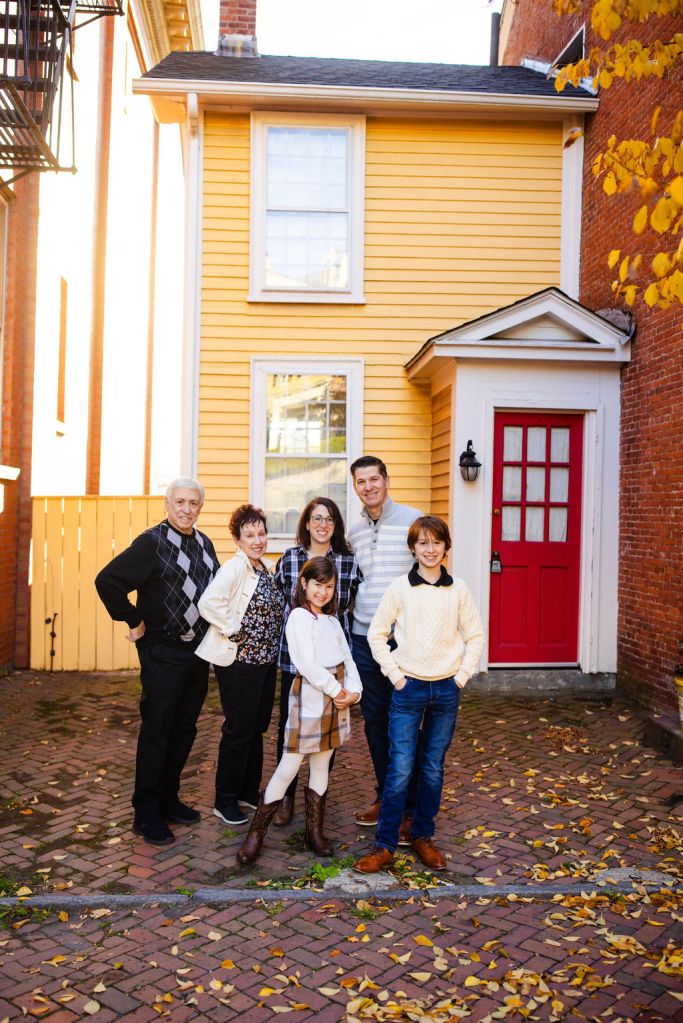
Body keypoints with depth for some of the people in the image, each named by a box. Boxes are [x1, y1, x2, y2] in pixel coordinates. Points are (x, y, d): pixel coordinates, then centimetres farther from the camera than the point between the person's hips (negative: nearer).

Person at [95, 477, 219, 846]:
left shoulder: (204, 543, 9)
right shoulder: (152, 542, -13)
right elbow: (107, 581, -20)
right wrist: (134, 621, -15)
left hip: (199, 650, 7)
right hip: (163, 652, -7)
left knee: (184, 729, 14)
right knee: (156, 731, 0)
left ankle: (168, 799, 28)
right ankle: (146, 814, 11)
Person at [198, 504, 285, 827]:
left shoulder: (264, 569, 10)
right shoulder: (234, 569, -17)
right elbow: (208, 604, -32)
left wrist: (269, 645, 9)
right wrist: (235, 630, -22)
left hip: (265, 660, 8)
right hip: (240, 663, -8)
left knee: (257, 728, 17)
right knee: (238, 732, 3)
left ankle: (249, 791, 33)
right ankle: (225, 801, 18)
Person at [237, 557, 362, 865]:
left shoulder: (332, 619, 14)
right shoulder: (299, 616, -9)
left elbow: (347, 659, 11)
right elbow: (306, 664, -17)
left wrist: (354, 691, -4)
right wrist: (336, 690, -12)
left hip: (337, 698, 7)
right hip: (310, 695, -7)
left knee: (321, 765, 14)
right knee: (289, 767, -4)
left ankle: (314, 831, 24)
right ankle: (256, 834, 7)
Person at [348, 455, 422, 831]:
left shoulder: (412, 520, -6)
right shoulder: (354, 532, 11)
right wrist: (351, 620, 12)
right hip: (364, 638, 5)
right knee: (374, 720, 12)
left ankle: (410, 808, 12)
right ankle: (385, 796, 27)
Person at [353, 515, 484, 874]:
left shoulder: (458, 590, 1)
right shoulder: (399, 588, -4)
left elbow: (475, 637, 7)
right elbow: (376, 633, 1)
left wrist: (461, 676, 0)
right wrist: (395, 675, -4)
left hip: (446, 689, 2)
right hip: (409, 687, -2)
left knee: (433, 769, 11)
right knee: (400, 770, -3)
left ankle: (423, 837, 27)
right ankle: (384, 847, 7)